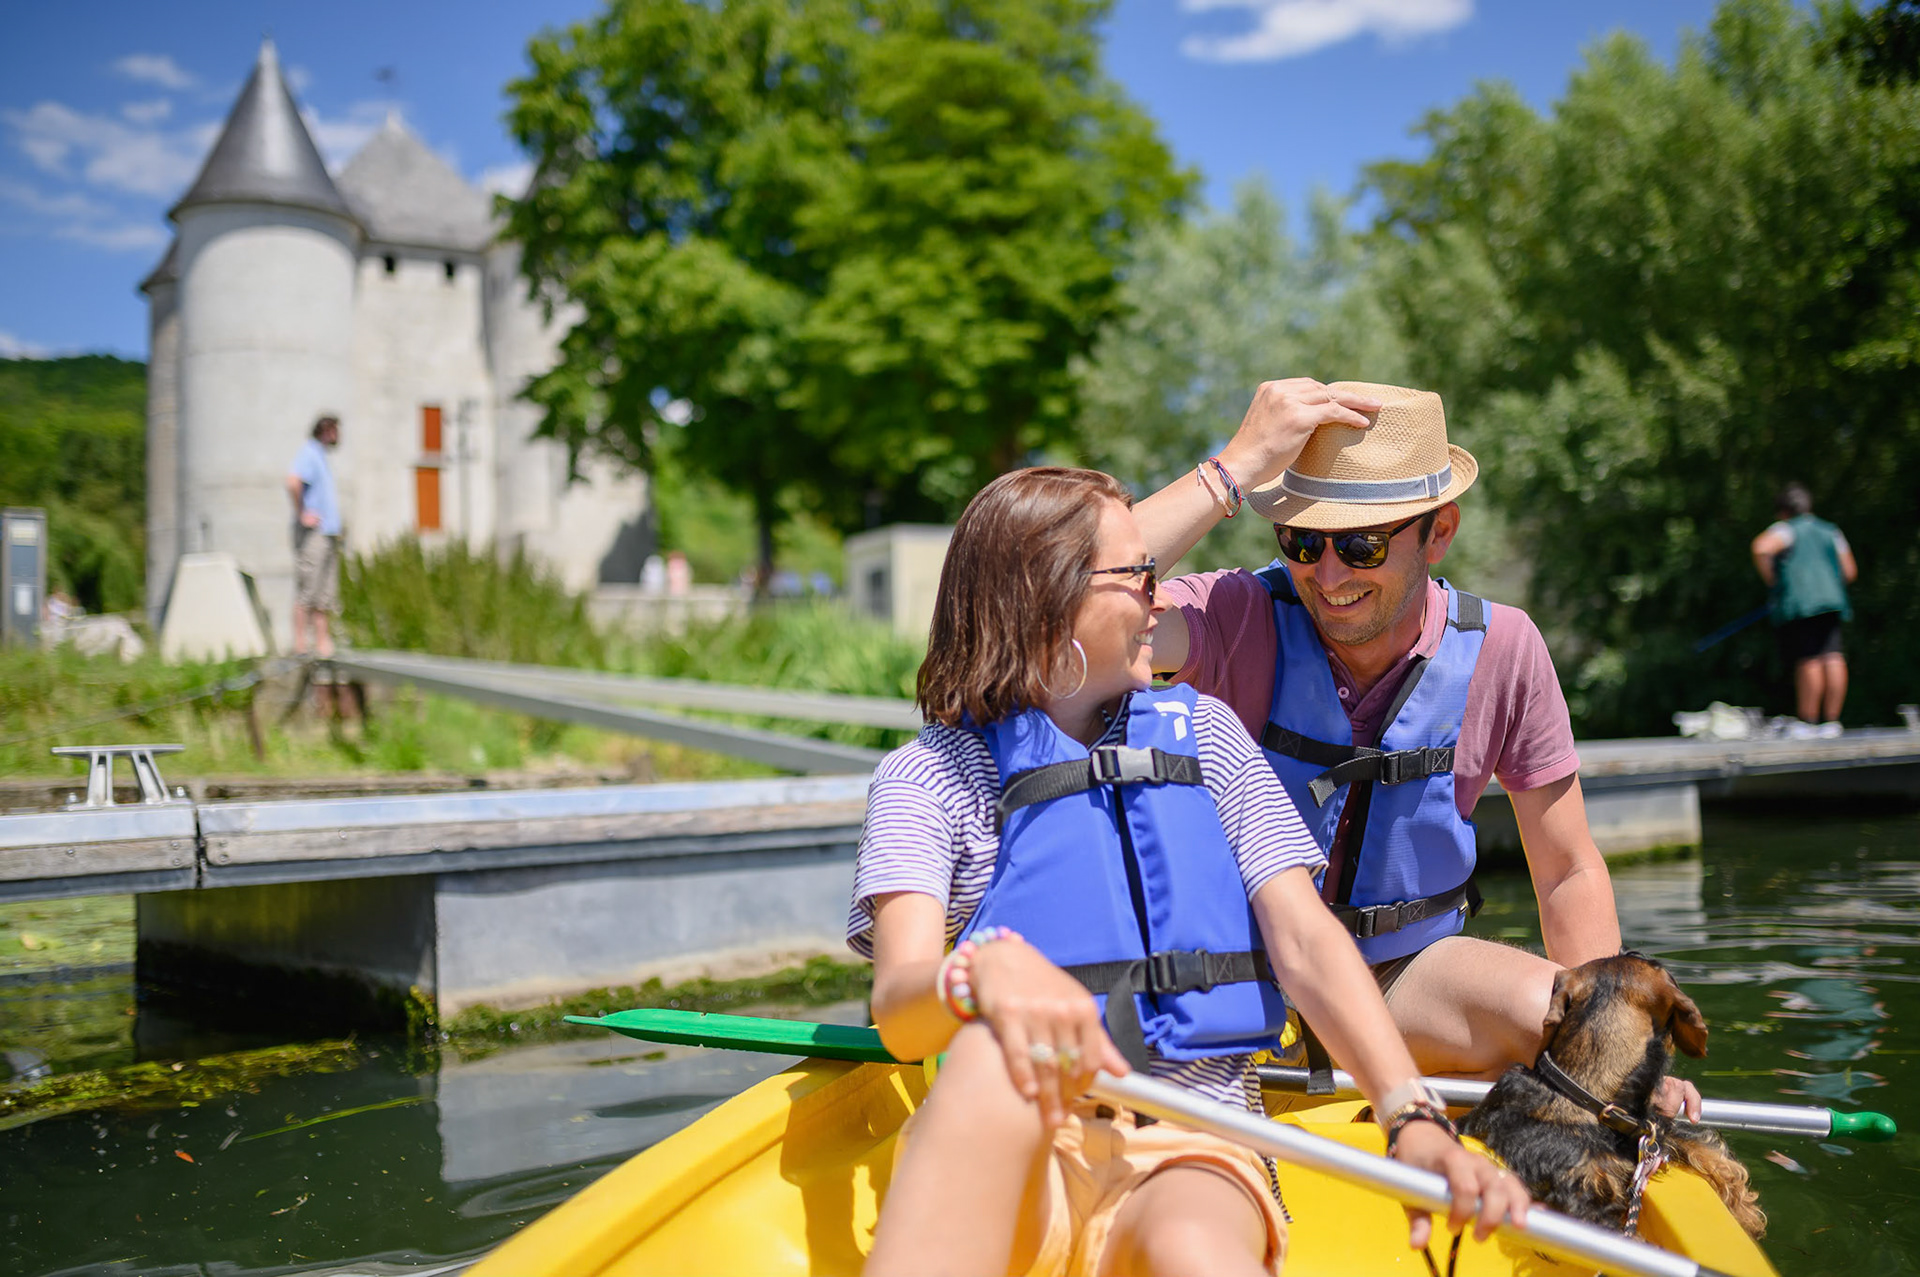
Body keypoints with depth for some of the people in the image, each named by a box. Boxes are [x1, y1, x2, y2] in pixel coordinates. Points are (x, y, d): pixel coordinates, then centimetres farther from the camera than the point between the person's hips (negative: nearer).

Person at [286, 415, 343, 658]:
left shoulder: (320, 455, 20)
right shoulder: (309, 453, -9)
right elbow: (293, 482, -25)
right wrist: (302, 514, -18)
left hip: (327, 533, 10)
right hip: (313, 532, -10)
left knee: (325, 592, 8)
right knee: (306, 591, -7)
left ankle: (323, 642, 9)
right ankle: (300, 644, -5)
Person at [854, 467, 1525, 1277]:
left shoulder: (1199, 733, 13)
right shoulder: (928, 776, 3)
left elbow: (1304, 940, 2)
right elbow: (899, 1012, -12)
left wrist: (1414, 1119, -15)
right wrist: (982, 969, -38)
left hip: (1191, 1157, 1)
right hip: (1007, 1161, 0)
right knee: (998, 1053, -37)